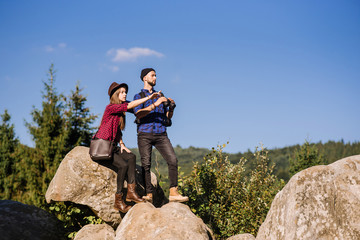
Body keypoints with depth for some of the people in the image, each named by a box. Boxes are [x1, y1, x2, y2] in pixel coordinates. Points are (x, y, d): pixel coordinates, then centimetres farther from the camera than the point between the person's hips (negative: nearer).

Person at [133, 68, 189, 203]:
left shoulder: (160, 95, 22)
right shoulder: (138, 96, 10)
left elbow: (168, 116, 20)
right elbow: (138, 114, -10)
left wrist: (171, 107, -1)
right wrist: (155, 104, -19)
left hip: (161, 134, 3)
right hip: (145, 134, -3)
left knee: (173, 160, -13)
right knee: (146, 165, -9)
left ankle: (173, 193, -13)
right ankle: (149, 195, -4)